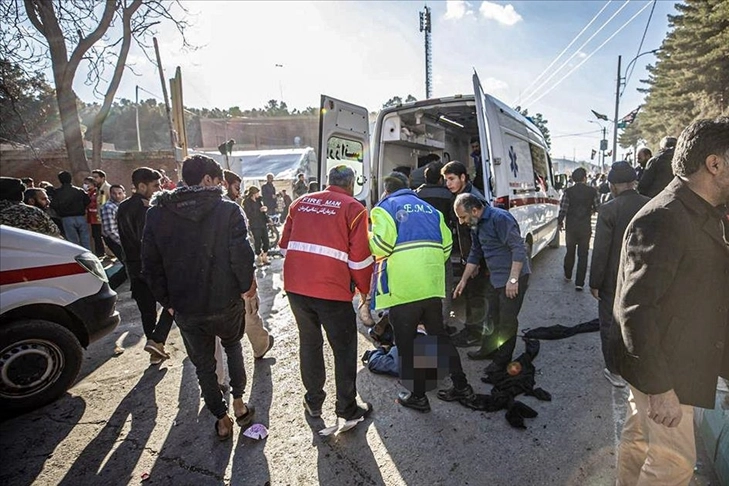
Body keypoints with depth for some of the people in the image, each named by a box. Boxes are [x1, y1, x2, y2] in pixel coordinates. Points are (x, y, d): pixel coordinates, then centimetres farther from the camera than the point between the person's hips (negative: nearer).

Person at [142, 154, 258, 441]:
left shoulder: (156, 213, -1)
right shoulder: (228, 210, -13)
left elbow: (151, 264, 2)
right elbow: (241, 256, -17)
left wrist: (167, 300, 10)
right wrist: (246, 286, 0)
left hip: (184, 309, 2)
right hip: (225, 303, -2)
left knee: (203, 365, 19)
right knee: (233, 346, 27)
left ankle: (222, 420, 31)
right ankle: (239, 404, 29)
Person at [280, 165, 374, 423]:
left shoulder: (301, 202, 11)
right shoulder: (354, 208, -2)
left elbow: (285, 244, 14)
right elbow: (360, 258, -6)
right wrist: (365, 290, 9)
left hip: (295, 286, 5)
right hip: (332, 289, -4)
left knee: (309, 342, 21)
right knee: (344, 349, 13)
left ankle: (313, 401, 35)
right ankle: (347, 407, 25)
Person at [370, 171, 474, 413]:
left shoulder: (385, 207, 0)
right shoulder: (429, 208, 17)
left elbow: (381, 244, -15)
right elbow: (446, 244, 11)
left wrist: (368, 238, 6)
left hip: (402, 288, -6)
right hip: (432, 285, 6)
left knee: (407, 342, 8)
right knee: (438, 335, 20)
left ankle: (418, 396, 19)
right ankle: (461, 385, 28)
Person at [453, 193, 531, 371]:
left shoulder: (500, 218, -22)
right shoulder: (476, 225, 6)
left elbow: (519, 248, -24)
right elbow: (475, 254, 15)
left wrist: (513, 279, -25)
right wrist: (464, 280, 16)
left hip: (513, 277, -9)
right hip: (494, 277, 9)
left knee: (507, 320, 3)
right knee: (493, 317, 19)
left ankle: (502, 360, 18)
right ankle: (488, 350, 36)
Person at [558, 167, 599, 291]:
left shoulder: (568, 192, -9)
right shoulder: (592, 191, -6)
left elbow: (563, 210, -10)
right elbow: (598, 208, -2)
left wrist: (560, 222, 6)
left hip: (571, 227, 1)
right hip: (586, 227, 0)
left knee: (570, 252, 18)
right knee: (583, 255, 5)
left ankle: (568, 275, 35)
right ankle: (579, 283, 4)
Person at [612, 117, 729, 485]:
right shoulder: (662, 220, -24)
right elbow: (634, 309, -27)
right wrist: (659, 388, -24)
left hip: (683, 361, 9)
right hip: (662, 371, -9)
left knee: (639, 437, 22)